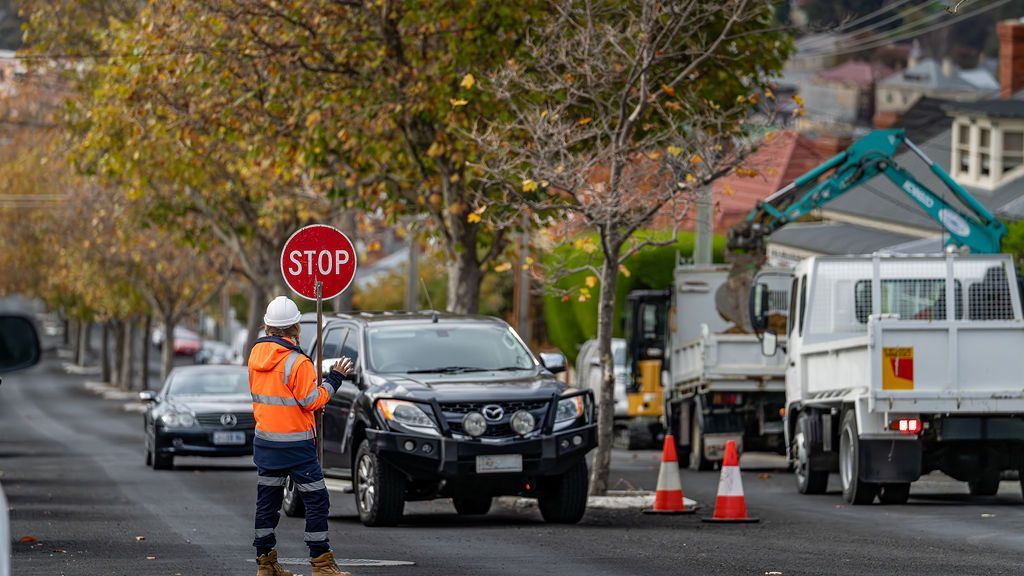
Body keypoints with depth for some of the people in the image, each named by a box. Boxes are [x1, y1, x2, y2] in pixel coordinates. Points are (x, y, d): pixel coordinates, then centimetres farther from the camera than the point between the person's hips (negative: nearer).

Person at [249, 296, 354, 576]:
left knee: (268, 501, 13)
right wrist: (334, 379, -4)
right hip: (295, 444, -7)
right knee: (316, 501, -1)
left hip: (264, 441, 7)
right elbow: (312, 401, -15)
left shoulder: (257, 352, 4)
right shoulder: (297, 362, -19)